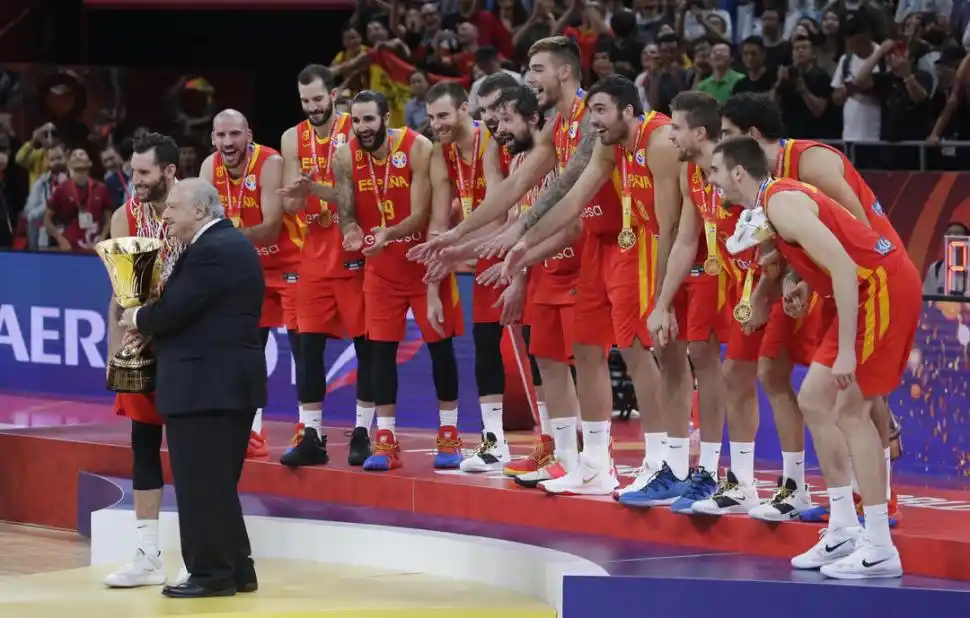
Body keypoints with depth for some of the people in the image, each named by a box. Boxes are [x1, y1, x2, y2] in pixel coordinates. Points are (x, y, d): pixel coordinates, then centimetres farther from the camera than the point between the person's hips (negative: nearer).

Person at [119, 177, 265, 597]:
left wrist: (139, 320, -1)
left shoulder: (212, 251, -17)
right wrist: (151, 327, 4)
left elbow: (175, 309, -21)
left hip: (206, 385, -11)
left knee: (202, 483, -6)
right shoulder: (231, 244, 17)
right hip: (228, 383, 11)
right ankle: (235, 569, 19)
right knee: (218, 483, 16)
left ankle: (213, 573, -3)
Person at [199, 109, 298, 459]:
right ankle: (253, 436, 13)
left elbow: (271, 229, -30)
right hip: (251, 266, 7)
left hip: (289, 264, -7)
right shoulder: (210, 168, -4)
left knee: (302, 349, -8)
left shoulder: (270, 165, -24)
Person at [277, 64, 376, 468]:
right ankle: (310, 436, 5)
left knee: (366, 343, 0)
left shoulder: (354, 132, -7)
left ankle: (362, 433, 7)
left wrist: (315, 188, -27)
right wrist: (296, 195, -19)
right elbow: (291, 204, 4)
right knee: (308, 345, 1)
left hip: (354, 251, -4)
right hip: (315, 252, 4)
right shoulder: (294, 139, 7)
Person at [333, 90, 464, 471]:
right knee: (380, 348, 0)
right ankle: (386, 441, 4)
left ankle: (449, 436, 13)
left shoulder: (418, 149, -19)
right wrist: (352, 234, -30)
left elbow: (420, 214, -21)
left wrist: (388, 234, -39)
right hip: (379, 265, 3)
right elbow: (346, 213, -6)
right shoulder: (345, 158, -8)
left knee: (440, 343, 2)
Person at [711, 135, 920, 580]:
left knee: (851, 411, -11)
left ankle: (879, 548, -9)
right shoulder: (765, 210, 13)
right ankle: (843, 531, 14)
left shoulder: (781, 203, -18)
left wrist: (846, 351, -26)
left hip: (885, 287, -10)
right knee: (814, 401, 12)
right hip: (866, 291, 10)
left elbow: (843, 267, -25)